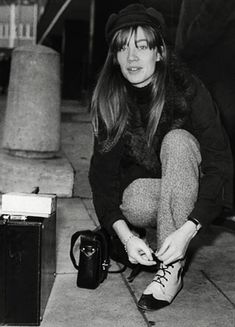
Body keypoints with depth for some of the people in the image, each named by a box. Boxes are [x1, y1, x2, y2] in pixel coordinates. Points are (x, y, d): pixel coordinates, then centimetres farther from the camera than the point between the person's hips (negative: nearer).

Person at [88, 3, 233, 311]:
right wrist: (125, 235, -30)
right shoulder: (109, 102, -11)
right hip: (144, 185, 2)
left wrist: (186, 231, -35)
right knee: (134, 202, -34)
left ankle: (172, 266, -31)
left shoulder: (188, 91, -20)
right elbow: (102, 173, -15)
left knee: (176, 141, -32)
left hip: (194, 196, -1)